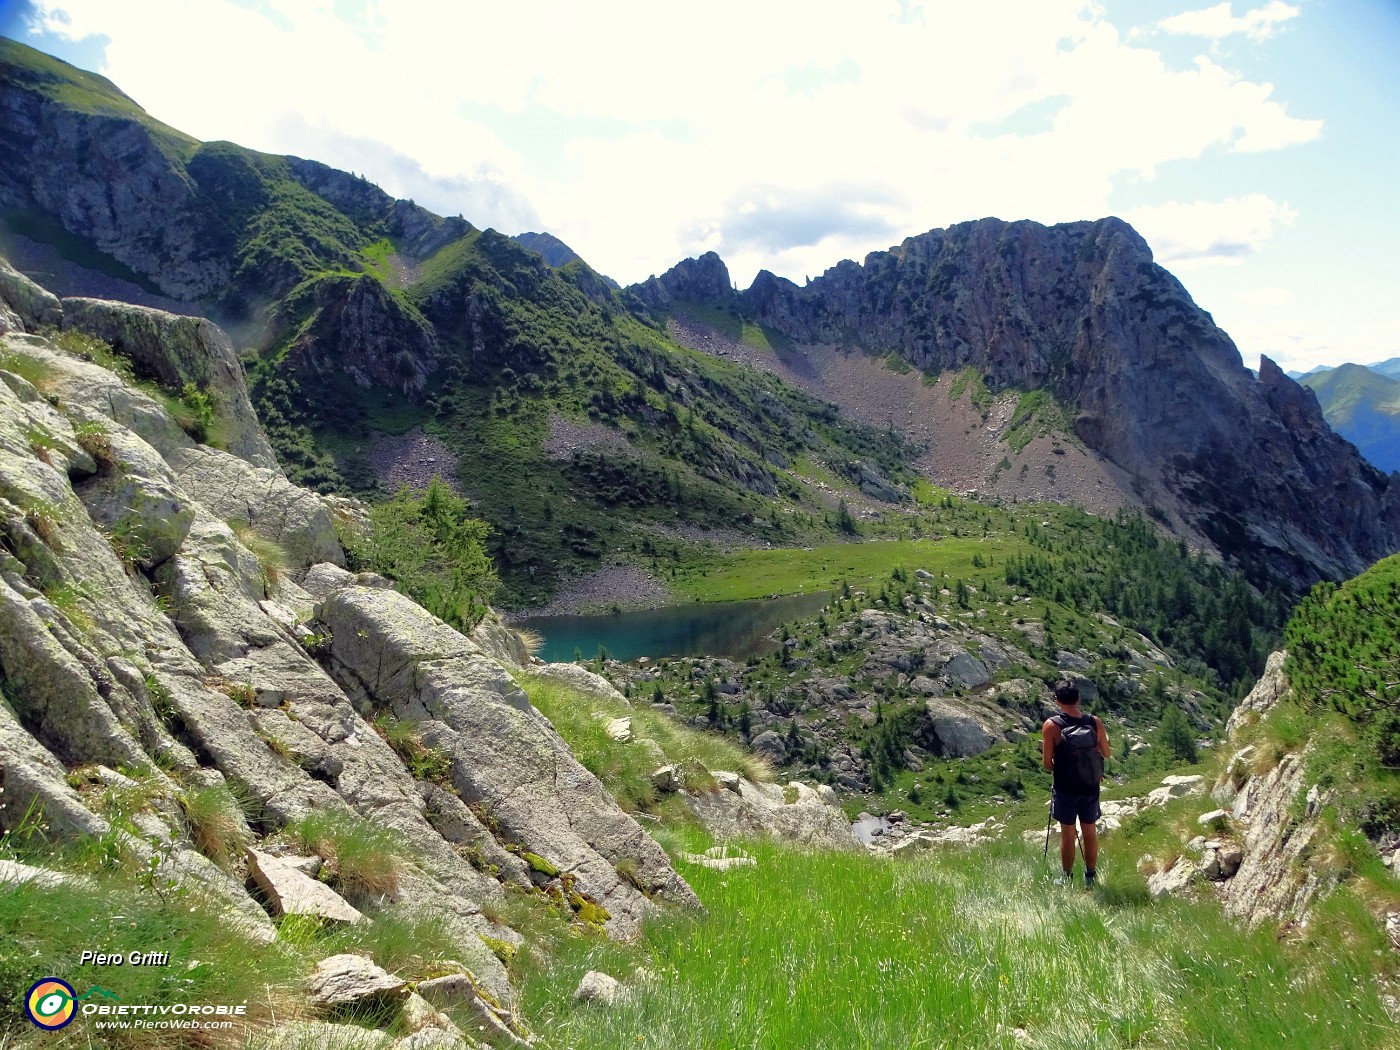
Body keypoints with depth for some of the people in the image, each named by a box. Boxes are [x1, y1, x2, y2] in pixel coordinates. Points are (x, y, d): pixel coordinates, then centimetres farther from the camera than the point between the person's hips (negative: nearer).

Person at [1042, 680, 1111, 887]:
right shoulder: (1095, 722, -11)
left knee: (1067, 835, 12)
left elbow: (1046, 763, -13)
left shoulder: (1051, 726, -18)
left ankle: (1067, 879, 24)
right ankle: (1091, 878, 30)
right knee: (1090, 833, 18)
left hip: (1065, 788, -2)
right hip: (1091, 787, 2)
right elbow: (1106, 754, 1)